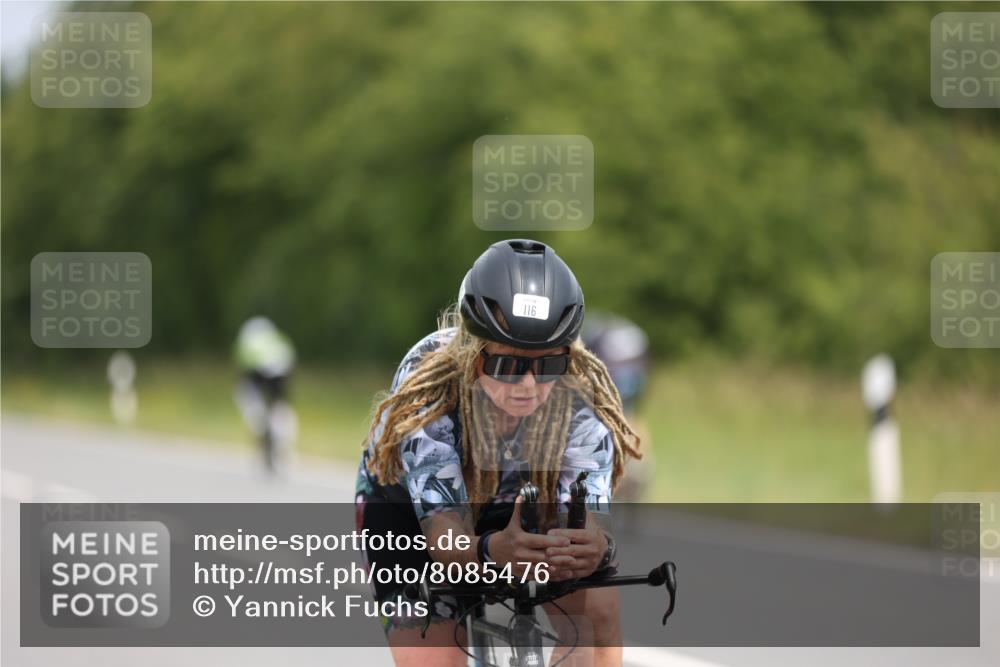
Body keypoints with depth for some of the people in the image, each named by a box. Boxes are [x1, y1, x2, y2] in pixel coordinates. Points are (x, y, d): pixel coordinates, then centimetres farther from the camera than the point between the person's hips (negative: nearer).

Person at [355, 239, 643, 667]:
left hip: (515, 506, 2)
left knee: (599, 604, -24)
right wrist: (493, 551, -66)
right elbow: (445, 536, -42)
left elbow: (589, 514, -37)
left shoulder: (582, 397, -31)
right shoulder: (427, 389, -38)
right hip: (406, 503, -2)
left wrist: (595, 547, -62)